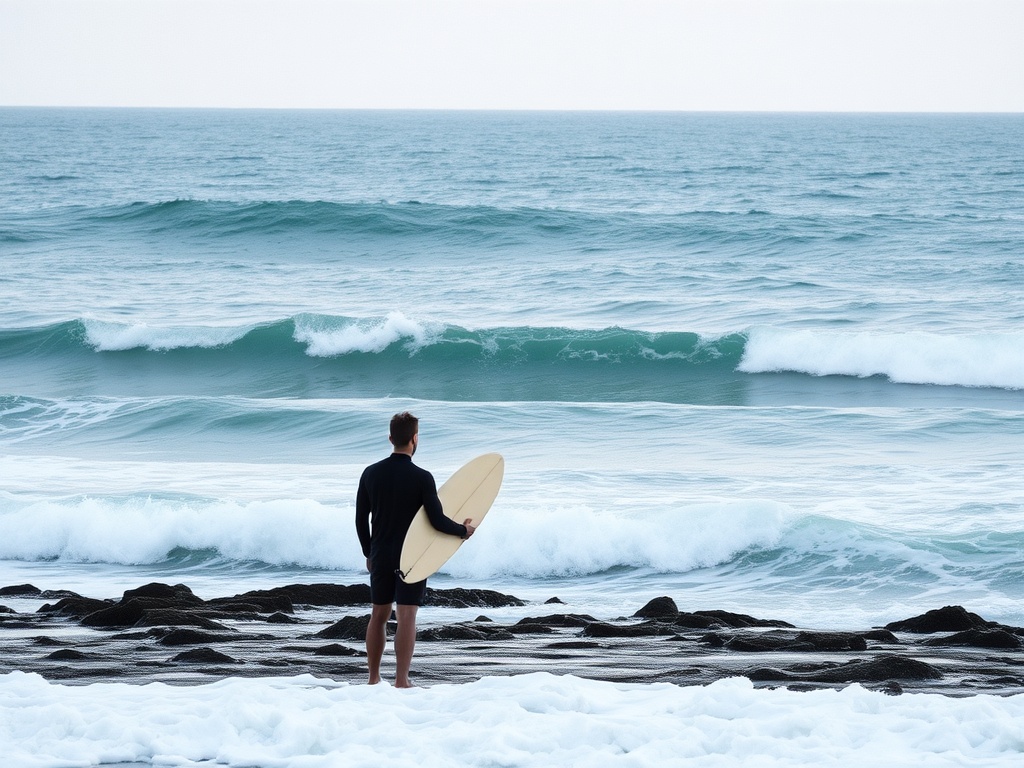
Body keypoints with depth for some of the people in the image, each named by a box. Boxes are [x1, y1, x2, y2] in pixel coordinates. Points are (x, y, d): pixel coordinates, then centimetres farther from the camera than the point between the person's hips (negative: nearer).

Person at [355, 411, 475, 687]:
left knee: (379, 615, 13)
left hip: (381, 556, 4)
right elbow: (437, 521, -14)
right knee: (407, 617, -4)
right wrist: (464, 530, 5)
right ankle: (401, 681, -8)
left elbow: (361, 519, 6)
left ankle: (373, 679, 18)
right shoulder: (422, 478, -14)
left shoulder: (371, 473, 0)